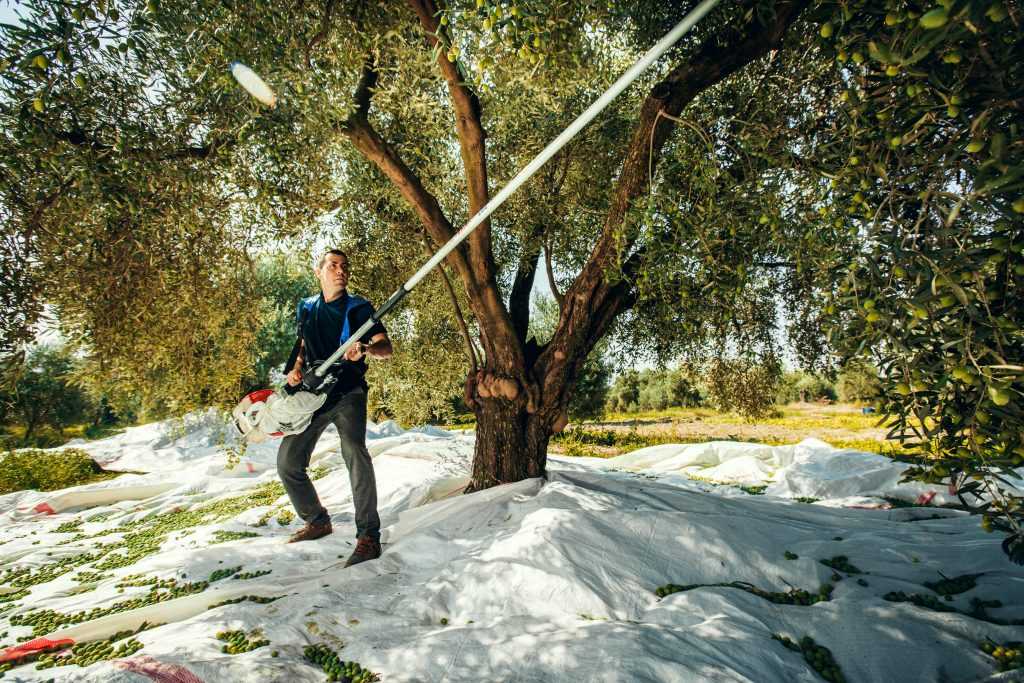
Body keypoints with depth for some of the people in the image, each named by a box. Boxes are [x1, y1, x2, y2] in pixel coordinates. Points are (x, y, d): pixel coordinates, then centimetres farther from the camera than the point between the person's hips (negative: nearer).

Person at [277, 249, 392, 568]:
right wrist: (296, 370, 4)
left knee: (354, 451, -27)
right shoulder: (306, 308, 13)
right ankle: (317, 521, 27)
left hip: (347, 390, -5)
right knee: (288, 461, 6)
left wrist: (365, 349, -31)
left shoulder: (358, 307, 0)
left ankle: (369, 537, -23)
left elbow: (386, 347, -9)